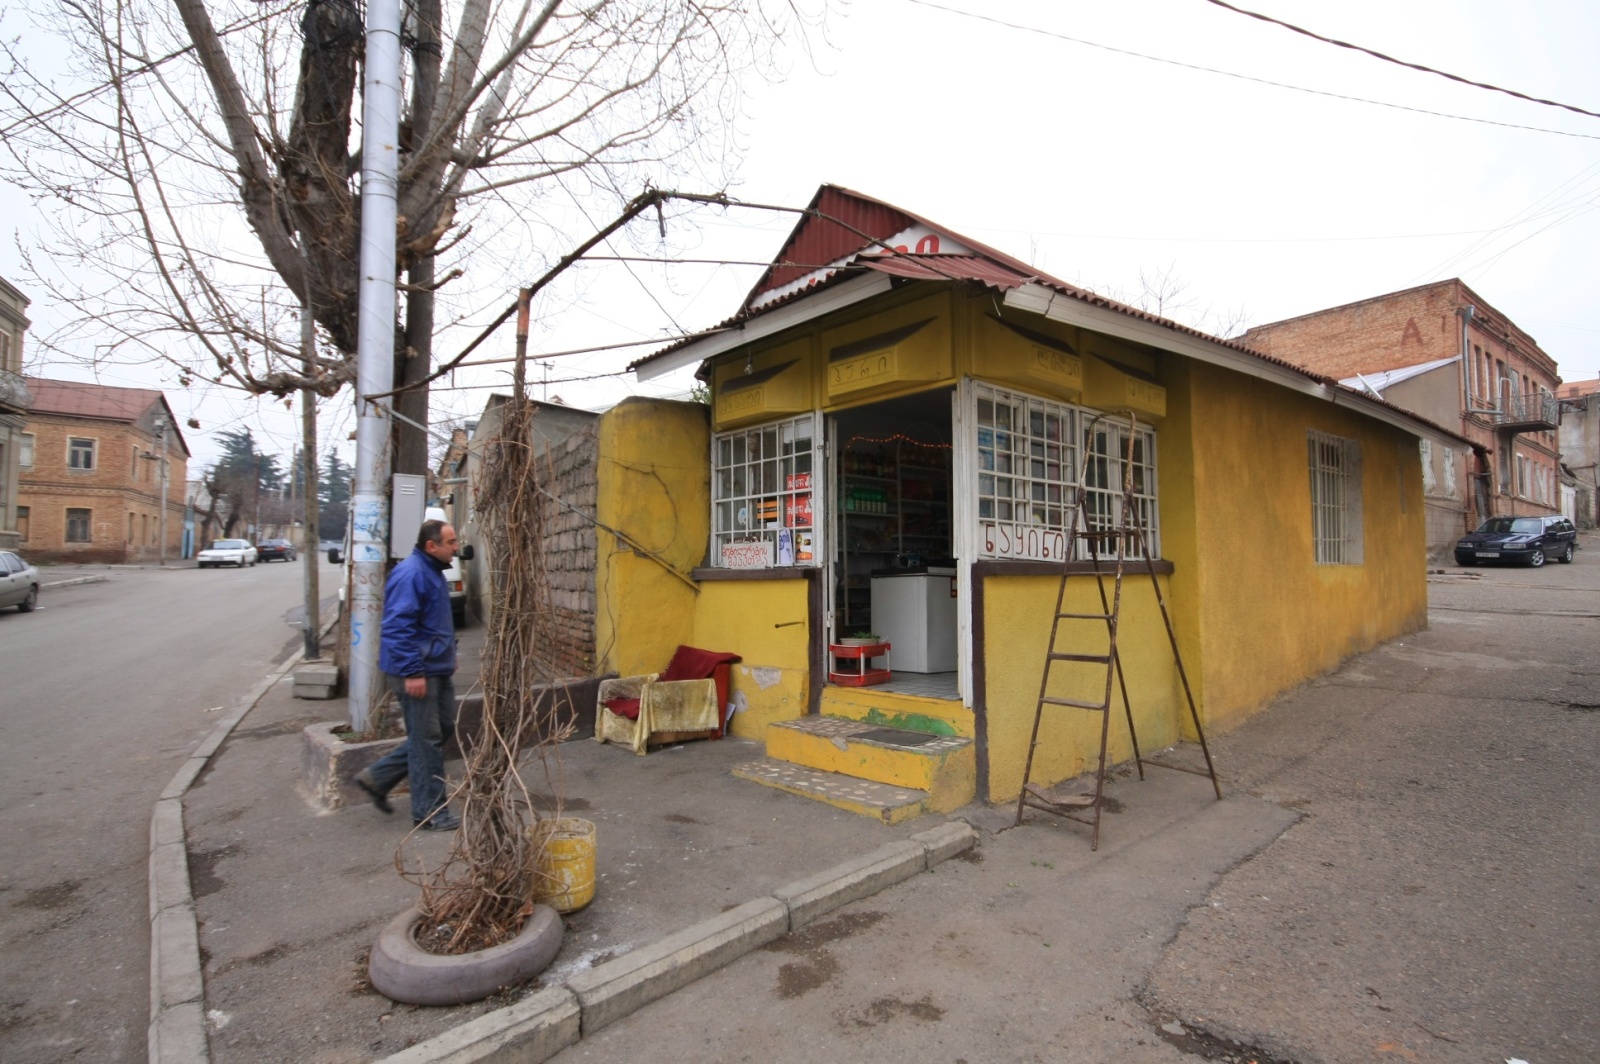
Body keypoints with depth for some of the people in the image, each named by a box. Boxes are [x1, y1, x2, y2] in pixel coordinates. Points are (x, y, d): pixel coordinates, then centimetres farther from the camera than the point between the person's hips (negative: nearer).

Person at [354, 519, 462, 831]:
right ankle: (430, 812, 14)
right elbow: (398, 627, -25)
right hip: (417, 672, -10)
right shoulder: (410, 574, -20)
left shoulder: (433, 572, 12)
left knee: (444, 728, 17)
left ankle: (377, 778, 29)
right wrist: (412, 672, -25)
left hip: (437, 669, 10)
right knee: (426, 739, 0)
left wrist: (448, 655, 23)